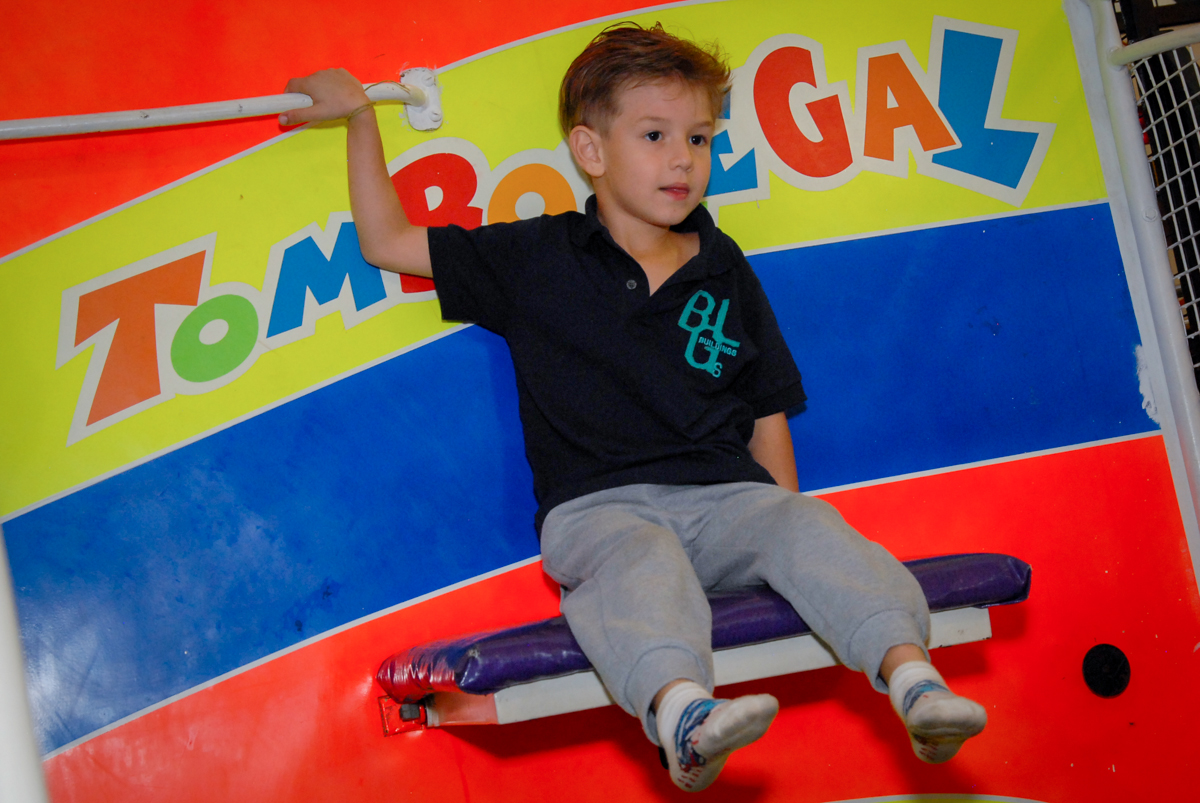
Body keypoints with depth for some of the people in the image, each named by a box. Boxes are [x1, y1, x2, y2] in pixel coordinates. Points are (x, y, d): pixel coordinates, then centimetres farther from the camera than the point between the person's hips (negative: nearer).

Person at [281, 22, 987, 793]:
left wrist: (784, 520, 7)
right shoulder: (537, 259, 9)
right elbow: (387, 242, 12)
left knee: (811, 529, -26)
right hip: (598, 506, -3)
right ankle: (681, 711, -60)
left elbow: (767, 414, 20)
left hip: (724, 496, 3)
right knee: (642, 562, -36)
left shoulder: (725, 270, 18)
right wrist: (360, 117, 16)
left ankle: (911, 678, -42)